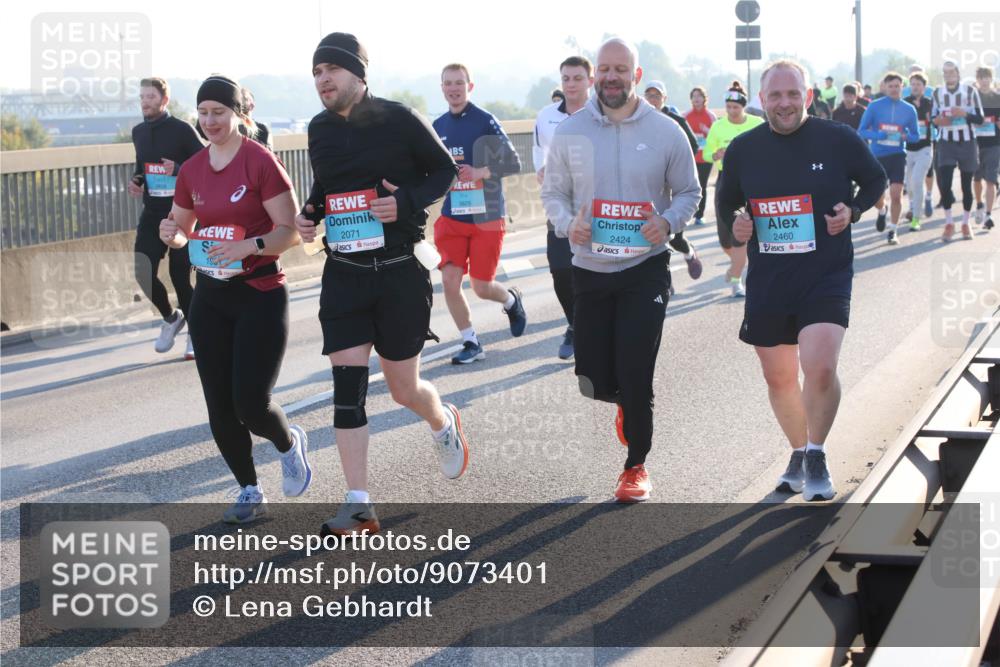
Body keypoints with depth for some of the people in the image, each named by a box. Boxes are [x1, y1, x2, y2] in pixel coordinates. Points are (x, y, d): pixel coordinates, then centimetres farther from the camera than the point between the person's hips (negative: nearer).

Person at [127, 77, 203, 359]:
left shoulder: (182, 130, -8)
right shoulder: (138, 132, 11)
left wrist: (179, 170, -24)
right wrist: (135, 181, 5)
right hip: (152, 214, 5)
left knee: (179, 275, -5)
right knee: (143, 272, -7)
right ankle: (170, 317, 19)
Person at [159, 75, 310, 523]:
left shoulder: (261, 162, -11)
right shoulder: (192, 169, 6)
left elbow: (291, 231, -13)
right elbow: (181, 230, 17)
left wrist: (249, 245, -29)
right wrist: (173, 235, -6)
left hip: (261, 295, -5)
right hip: (210, 298, 6)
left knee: (251, 405, -10)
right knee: (220, 407, 4)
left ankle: (290, 444, 24)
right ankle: (250, 492, 21)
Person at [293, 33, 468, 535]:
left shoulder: (398, 120, -10)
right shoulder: (319, 129, 5)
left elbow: (445, 169, -1)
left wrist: (408, 200, -18)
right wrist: (309, 215, 1)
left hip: (401, 272, -3)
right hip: (344, 273, 4)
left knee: (404, 389, 7)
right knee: (347, 384, -7)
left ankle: (444, 423, 44)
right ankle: (359, 505, -3)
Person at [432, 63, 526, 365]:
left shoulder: (485, 121, -9)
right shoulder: (438, 126, 7)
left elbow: (513, 163, -12)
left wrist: (480, 172, -24)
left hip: (486, 216, -4)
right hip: (451, 216, 4)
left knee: (481, 287, 0)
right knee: (450, 280, -8)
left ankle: (512, 300, 35)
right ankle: (471, 343, 9)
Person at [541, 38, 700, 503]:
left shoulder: (665, 132, -3)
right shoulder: (570, 132, 0)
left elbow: (688, 192, 5)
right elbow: (553, 191, 8)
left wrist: (667, 222, -15)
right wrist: (567, 224, -13)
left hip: (645, 269, -2)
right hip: (589, 270, 2)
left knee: (634, 377, -6)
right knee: (594, 382, 5)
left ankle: (636, 466, 15)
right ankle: (627, 403, 43)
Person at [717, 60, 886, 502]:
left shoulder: (839, 140, -5)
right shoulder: (742, 149, 1)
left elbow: (875, 180, 10)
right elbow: (726, 203, 15)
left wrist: (853, 210, -8)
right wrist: (734, 227, -6)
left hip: (827, 274, -3)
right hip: (767, 280, 3)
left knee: (820, 369, -20)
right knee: (778, 377, 13)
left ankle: (816, 456, 2)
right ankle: (799, 453, 36)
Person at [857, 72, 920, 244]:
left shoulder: (909, 109, 3)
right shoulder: (874, 106, -3)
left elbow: (916, 136, 9)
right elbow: (861, 131, -2)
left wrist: (906, 136, -14)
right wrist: (877, 136, -21)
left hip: (897, 155, 0)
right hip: (877, 156, 0)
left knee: (896, 195, -10)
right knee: (877, 198, 4)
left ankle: (892, 231, 7)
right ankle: (882, 211, 41)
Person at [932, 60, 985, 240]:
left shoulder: (970, 92, -3)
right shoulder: (937, 93, 4)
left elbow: (980, 119, -3)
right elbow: (932, 118, 11)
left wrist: (964, 114, -21)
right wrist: (937, 120, -12)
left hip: (967, 143, -1)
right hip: (946, 143, 1)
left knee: (966, 184, 7)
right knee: (944, 182, -9)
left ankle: (966, 224, 21)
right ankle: (949, 224, 5)